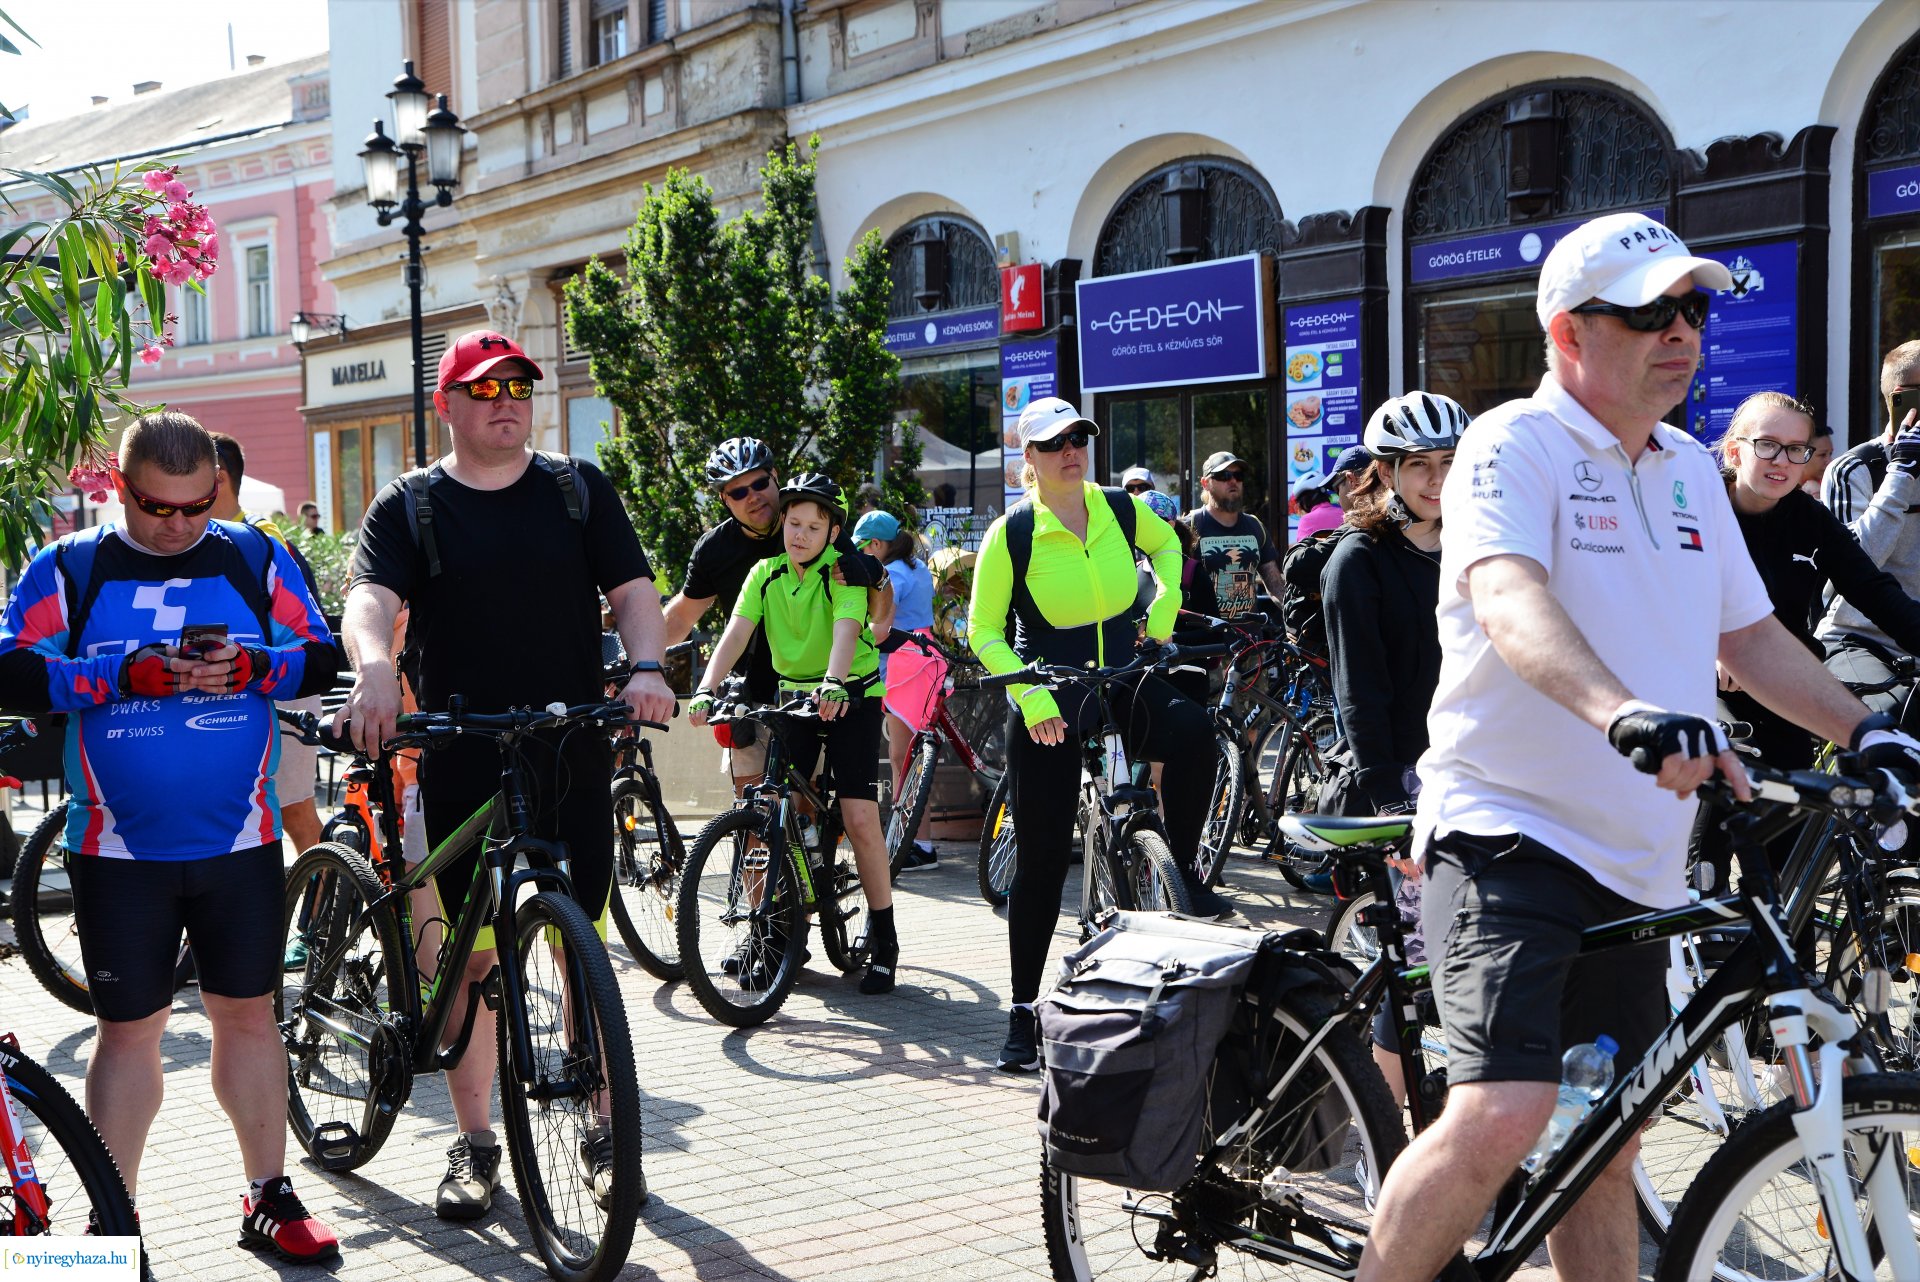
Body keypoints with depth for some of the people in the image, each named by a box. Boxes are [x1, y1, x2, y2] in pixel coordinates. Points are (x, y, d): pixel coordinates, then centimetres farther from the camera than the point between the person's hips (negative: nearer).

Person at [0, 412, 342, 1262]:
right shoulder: (70, 568, 1)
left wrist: (251, 668, -15)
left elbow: (322, 659, 5)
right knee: (128, 1030, 5)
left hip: (240, 841, 1)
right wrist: (126, 674, -19)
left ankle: (269, 1199, 20)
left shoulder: (255, 559, 5)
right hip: (120, 849, -1)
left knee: (248, 1014, 8)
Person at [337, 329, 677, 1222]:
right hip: (461, 763, -1)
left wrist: (647, 666, -17)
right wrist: (374, 668, -33)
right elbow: (370, 598, -11)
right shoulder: (409, 506, 4)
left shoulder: (578, 491, 9)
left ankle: (603, 1133, 16)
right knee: (474, 951, 5)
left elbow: (632, 589, 4)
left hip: (573, 756, 1)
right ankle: (474, 1143, 16)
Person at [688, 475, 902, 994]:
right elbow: (737, 631, -14)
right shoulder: (766, 573, -2)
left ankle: (883, 939, 1)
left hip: (851, 697, -4)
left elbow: (846, 627, -32)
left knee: (860, 818, -12)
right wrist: (707, 688, -30)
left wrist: (834, 683, -51)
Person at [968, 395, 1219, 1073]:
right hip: (1048, 707, -2)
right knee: (1042, 860, 1)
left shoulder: (1120, 509, -1)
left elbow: (1165, 542, 22)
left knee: (1191, 728, -33)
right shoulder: (1011, 533, -9)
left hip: (1122, 686, 2)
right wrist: (1031, 697, -17)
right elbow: (984, 630, -4)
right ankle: (1024, 1011, 14)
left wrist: (1165, 606, 5)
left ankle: (1181, 874, -12)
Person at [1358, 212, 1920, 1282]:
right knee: (1502, 1118, -22)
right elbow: (1509, 602, -29)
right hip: (1508, 837, -8)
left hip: (1635, 864, 8)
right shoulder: (1516, 445, -11)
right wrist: (1624, 713, -47)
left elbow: (1749, 634, 21)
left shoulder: (1691, 470, 14)